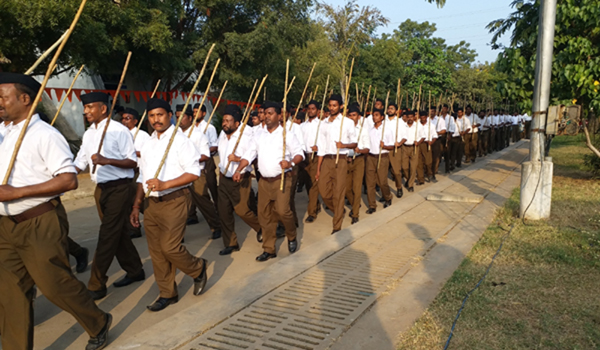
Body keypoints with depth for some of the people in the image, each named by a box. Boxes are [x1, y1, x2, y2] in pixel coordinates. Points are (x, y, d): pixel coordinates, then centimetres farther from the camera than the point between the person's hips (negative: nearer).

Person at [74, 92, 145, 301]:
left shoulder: (119, 130, -12)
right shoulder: (88, 134, 11)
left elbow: (133, 162, -13)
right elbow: (80, 163, 14)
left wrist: (106, 160, -26)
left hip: (119, 188, -8)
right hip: (101, 189, 8)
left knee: (107, 236, -5)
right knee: (118, 233, 16)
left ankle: (96, 285, 3)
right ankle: (135, 271, 32)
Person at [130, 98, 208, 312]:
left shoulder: (180, 140, -8)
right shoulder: (148, 144, 15)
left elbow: (194, 173, -16)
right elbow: (143, 177, 19)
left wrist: (164, 185, -24)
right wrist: (136, 206, 16)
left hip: (174, 201, -7)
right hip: (152, 203, 7)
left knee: (169, 246, -11)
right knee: (156, 250, 9)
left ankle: (198, 268, 18)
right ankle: (167, 294, 23)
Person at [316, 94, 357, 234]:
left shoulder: (347, 122, 2)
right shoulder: (324, 123, 13)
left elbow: (354, 143, 3)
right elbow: (321, 146, 13)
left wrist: (344, 145, -20)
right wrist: (318, 169, 10)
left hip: (340, 159, -4)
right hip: (326, 159, 4)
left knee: (338, 192, -5)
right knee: (324, 191, 2)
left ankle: (337, 226, 5)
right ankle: (339, 211, 30)